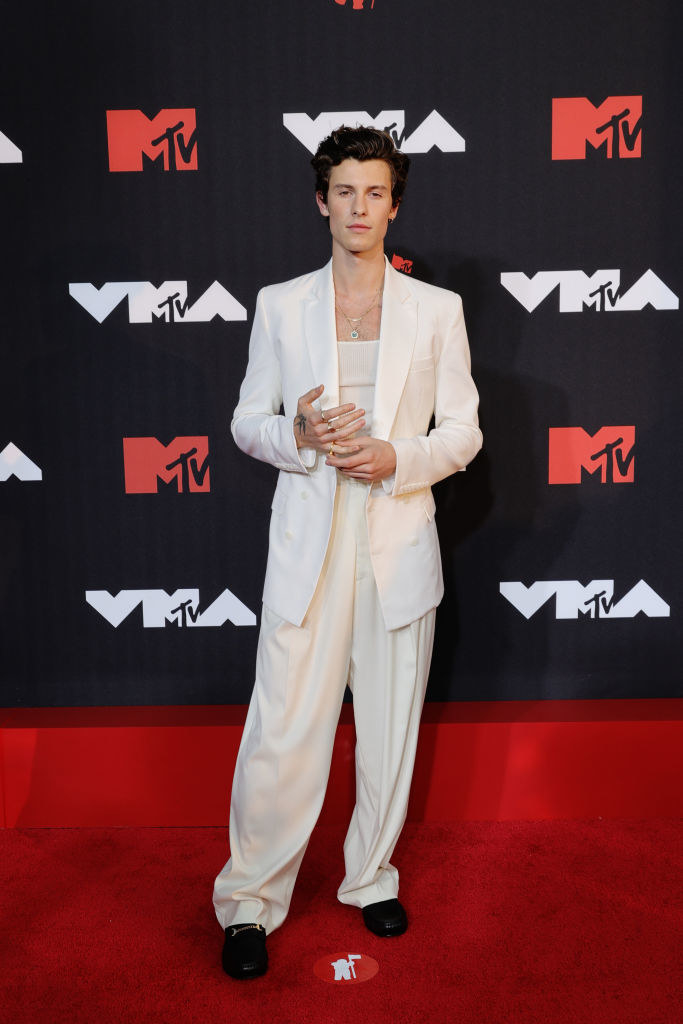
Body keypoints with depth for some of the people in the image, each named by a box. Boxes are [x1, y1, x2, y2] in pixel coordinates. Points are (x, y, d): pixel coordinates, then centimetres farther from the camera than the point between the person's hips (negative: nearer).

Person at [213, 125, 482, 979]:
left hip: (400, 541, 1)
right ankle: (249, 901, 19)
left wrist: (398, 457, -14)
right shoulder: (279, 305, 6)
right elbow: (246, 421, 8)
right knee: (283, 733, -1)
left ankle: (372, 878, 32)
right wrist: (297, 435, -14)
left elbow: (464, 429, 5)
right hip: (308, 544, -1)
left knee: (391, 729, 11)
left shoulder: (436, 309, 6)